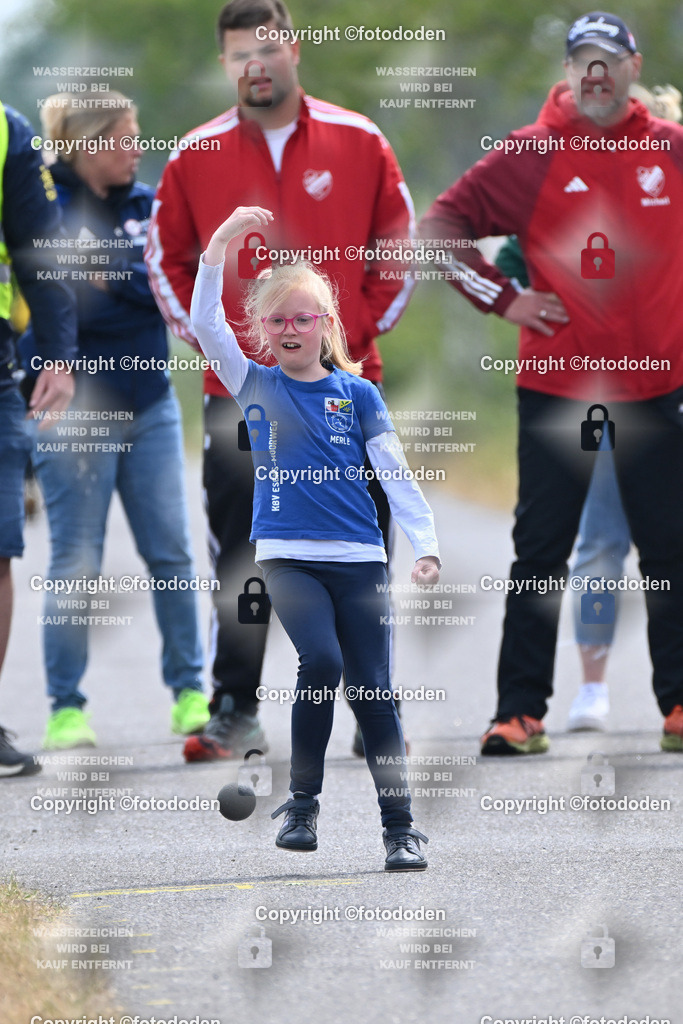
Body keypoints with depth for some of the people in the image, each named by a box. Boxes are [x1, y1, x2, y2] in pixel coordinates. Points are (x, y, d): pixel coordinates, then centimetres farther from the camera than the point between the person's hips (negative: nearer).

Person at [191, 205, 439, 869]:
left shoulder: (357, 393, 6)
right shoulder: (256, 386, 7)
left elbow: (394, 472, 4)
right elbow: (205, 323, -5)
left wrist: (426, 544, -6)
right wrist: (220, 244, -13)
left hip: (358, 560, 1)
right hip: (287, 558, -1)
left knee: (372, 688, -2)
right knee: (321, 659, -22)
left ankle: (400, 827, 1)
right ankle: (302, 801, -8)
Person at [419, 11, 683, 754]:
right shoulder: (530, 156, -2)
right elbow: (443, 226, 0)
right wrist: (503, 300, -5)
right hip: (555, 383, -1)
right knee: (540, 553, 1)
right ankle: (520, 710, 3)